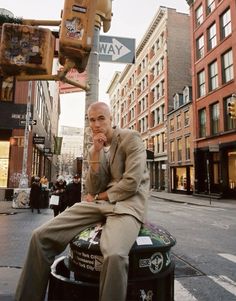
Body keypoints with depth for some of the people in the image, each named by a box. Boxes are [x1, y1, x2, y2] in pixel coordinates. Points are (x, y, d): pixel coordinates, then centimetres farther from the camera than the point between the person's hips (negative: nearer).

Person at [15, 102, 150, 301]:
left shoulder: (131, 138, -2)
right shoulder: (95, 149, 15)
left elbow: (131, 183, -13)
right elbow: (93, 190, 3)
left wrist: (98, 197, -1)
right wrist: (96, 153, -7)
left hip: (127, 203, -5)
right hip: (99, 202, 6)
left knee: (114, 255, -37)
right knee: (41, 237, -7)